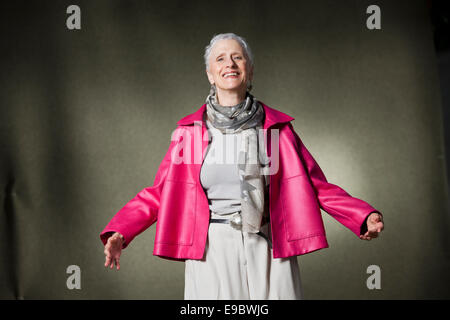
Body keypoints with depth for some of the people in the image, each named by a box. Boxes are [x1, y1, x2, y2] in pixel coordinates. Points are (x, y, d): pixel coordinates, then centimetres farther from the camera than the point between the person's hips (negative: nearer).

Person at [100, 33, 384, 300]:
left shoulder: (276, 127, 5)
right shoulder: (190, 130, 5)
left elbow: (314, 184, 6)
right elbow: (161, 193, 5)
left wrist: (364, 218, -6)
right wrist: (119, 233, -8)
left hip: (268, 249, 1)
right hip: (212, 250, 0)